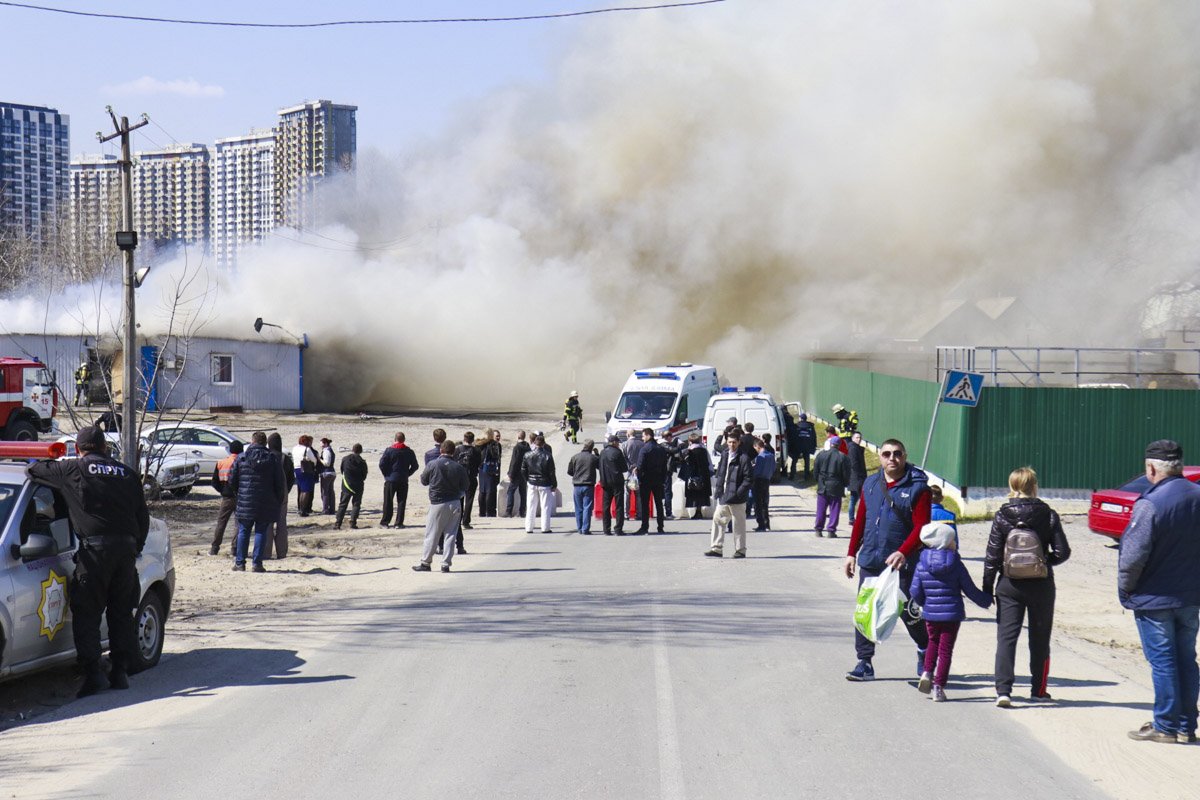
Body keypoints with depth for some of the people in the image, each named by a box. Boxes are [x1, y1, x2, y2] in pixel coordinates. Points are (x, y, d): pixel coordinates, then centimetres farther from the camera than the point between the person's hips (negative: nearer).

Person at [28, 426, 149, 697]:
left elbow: (34, 470, 11)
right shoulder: (126, 473, 14)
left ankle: (92, 672, -10)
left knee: (86, 613, 0)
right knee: (121, 613, 13)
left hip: (95, 548, -4)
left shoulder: (74, 469, 3)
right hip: (126, 547, 4)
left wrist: (56, 464, 30)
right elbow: (143, 518, 14)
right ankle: (120, 671, 12)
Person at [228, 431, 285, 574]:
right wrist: (280, 499, 10)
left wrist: (239, 494, 19)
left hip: (245, 502, 1)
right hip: (266, 503, -1)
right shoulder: (272, 458, -1)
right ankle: (257, 563, 0)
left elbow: (232, 480, 3)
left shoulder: (241, 458, 0)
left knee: (243, 531, 8)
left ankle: (240, 562, 9)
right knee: (261, 532, 4)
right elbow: (279, 482, -2)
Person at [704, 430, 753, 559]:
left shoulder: (743, 458, -11)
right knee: (718, 519, 6)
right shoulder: (724, 455, 10)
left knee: (738, 524, 2)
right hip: (724, 495, 7)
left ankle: (740, 550, 11)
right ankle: (717, 548, 11)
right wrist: (719, 490, 7)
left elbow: (748, 478, -12)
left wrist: (738, 493, -18)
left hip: (736, 498, -7)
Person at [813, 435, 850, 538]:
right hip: (836, 488, -2)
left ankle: (818, 529, 16)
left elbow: (815, 471, 3)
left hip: (822, 487, 2)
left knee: (821, 510, 11)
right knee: (834, 510, 4)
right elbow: (846, 474, -6)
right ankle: (831, 530, 1)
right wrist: (844, 484, 11)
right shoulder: (843, 457, -9)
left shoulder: (821, 455, -3)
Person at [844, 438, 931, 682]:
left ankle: (925, 652, 28)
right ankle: (865, 662, 9)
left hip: (902, 563, -5)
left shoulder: (917, 487, -7)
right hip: (870, 561, 5)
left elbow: (921, 526, -13)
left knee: (908, 612, 1)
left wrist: (903, 552, -26)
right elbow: (860, 520, 16)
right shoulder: (870, 484, 9)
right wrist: (852, 553, 13)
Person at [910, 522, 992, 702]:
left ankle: (927, 672, 5)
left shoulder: (922, 565, -4)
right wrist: (986, 601, 14)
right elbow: (970, 590, -4)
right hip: (952, 615, -3)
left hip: (931, 614, 3)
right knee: (945, 649, 4)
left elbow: (915, 593, 0)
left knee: (933, 642, 25)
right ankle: (938, 687, 3)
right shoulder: (956, 565, -10)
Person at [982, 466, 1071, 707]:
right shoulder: (1048, 515, -5)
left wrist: (987, 587, 4)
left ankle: (1003, 690, -10)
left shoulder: (1002, 516, -6)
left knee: (1006, 637, 1)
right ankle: (1038, 690, 20)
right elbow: (1062, 552, -6)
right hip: (1041, 586, 0)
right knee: (1039, 639, 13)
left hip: (1009, 585, 0)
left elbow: (992, 556, -4)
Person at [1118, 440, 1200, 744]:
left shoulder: (1150, 504, -21)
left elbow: (1133, 556, -21)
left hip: (1154, 599, -6)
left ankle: (1165, 725, 6)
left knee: (1162, 661, 1)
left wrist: (1125, 590, -5)